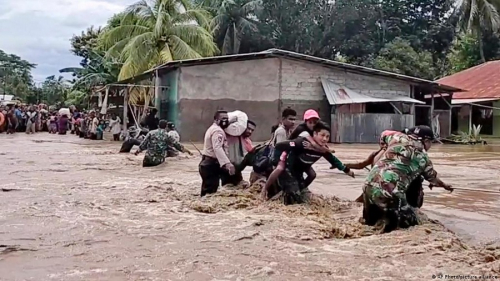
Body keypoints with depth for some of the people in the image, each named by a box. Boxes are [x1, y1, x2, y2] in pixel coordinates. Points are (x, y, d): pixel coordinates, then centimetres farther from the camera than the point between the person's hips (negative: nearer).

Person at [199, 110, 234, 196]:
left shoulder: (213, 129, 21)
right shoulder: (218, 130, -15)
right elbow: (217, 148, -30)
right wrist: (227, 163, -42)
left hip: (207, 163, 11)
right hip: (211, 165, -11)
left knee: (206, 192, 17)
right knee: (210, 193, -11)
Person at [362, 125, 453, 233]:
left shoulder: (398, 138, 15)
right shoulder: (422, 156, 9)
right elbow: (433, 178, 27)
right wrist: (445, 186, 48)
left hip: (369, 185, 6)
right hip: (389, 190, -6)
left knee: (371, 219, 29)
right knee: (412, 221, 9)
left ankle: (372, 219, -2)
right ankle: (387, 220, -16)